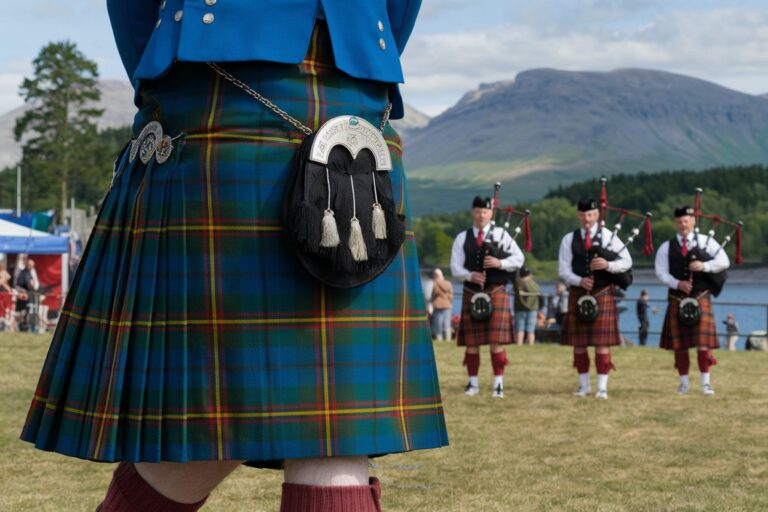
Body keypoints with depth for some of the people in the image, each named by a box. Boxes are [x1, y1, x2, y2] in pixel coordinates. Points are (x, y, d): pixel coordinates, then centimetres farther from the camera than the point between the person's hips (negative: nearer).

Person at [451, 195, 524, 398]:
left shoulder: (501, 234, 4)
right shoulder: (462, 238, 7)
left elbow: (519, 258, 2)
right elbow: (455, 267, 3)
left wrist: (500, 263, -15)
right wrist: (470, 275, -16)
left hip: (496, 293, -2)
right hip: (471, 294, 2)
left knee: (497, 341, -5)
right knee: (471, 341, 5)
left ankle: (498, 384, 0)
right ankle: (473, 383, 15)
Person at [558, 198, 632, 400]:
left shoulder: (608, 236, 1)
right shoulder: (569, 239, 4)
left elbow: (627, 262, -2)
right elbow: (563, 270, 1)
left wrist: (608, 265, -21)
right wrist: (579, 281, -17)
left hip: (602, 294, -2)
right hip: (578, 295, 2)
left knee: (602, 342, -4)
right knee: (579, 342, 6)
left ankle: (602, 388, 1)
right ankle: (584, 385, 18)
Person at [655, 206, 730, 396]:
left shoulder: (705, 242, 4)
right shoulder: (666, 247, 5)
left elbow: (724, 261, -3)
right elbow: (661, 272, -1)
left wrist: (704, 266, -18)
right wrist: (677, 283, -17)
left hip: (700, 298, -1)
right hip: (677, 300, 1)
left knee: (703, 342, -6)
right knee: (679, 344, 5)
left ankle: (706, 382, 0)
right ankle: (684, 382, 16)